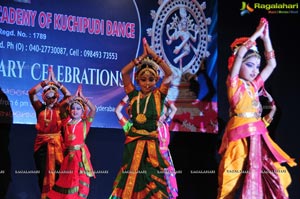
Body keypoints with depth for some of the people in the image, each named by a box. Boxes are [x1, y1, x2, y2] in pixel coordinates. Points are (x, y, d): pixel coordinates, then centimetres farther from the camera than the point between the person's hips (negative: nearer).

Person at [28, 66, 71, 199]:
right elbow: (31, 93, -6)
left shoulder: (59, 108, 5)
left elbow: (68, 95, -1)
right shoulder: (40, 108, 3)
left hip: (56, 143, 0)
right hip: (42, 144, 0)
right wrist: (46, 82, -6)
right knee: (43, 172, 5)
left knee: (57, 172, 0)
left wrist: (56, 82, -3)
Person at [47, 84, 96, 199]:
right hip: (68, 154, 3)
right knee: (66, 179, 7)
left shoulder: (85, 123, 3)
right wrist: (73, 97, 4)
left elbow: (93, 109, -9)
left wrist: (81, 97, -5)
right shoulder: (66, 123, 10)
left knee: (81, 179, -5)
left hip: (80, 154, -3)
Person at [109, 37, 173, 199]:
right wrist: (143, 56, 0)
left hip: (151, 142, -1)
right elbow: (124, 72, 0)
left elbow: (169, 73, -7)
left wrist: (153, 54, -5)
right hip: (133, 141, 1)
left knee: (152, 179, 1)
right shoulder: (134, 95, 6)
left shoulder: (158, 95, 3)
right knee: (131, 178, 7)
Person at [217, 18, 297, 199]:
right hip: (240, 136, -7)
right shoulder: (234, 83, -2)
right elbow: (239, 54, -15)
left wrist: (266, 37, 16)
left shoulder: (254, 85, 16)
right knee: (233, 181, -6)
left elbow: (271, 64, 22)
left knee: (276, 177, 1)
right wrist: (257, 33, -6)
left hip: (258, 135, 7)